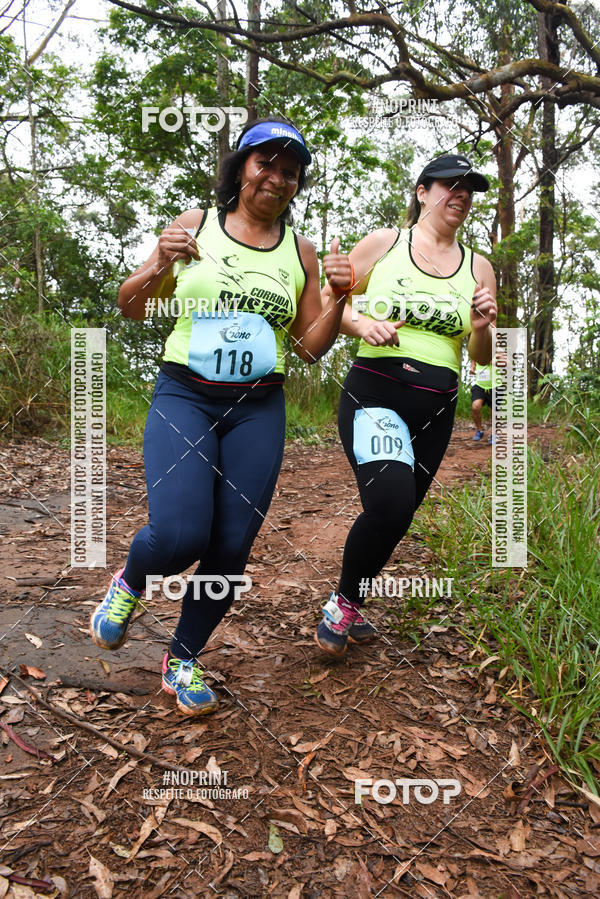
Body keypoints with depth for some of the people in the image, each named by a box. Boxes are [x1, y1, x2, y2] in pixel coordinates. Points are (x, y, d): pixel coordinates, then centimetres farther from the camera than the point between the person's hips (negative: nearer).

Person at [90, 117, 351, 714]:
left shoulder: (299, 252, 10)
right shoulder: (194, 225, 4)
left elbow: (311, 347, 10)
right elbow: (130, 308, 8)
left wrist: (338, 299, -6)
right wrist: (158, 267, -12)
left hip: (259, 411, 3)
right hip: (184, 398, -2)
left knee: (231, 549, -1)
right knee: (178, 535, -19)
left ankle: (183, 659, 24)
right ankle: (129, 584, 19)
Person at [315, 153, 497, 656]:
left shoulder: (478, 268, 11)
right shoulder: (384, 243, 4)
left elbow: (483, 359, 11)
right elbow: (326, 302, 7)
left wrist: (482, 328, -10)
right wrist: (361, 324, -12)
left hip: (435, 410, 4)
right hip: (374, 393, -4)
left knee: (395, 518, 10)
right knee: (390, 503, -25)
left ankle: (350, 605, 36)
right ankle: (343, 603, 2)